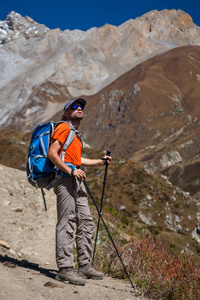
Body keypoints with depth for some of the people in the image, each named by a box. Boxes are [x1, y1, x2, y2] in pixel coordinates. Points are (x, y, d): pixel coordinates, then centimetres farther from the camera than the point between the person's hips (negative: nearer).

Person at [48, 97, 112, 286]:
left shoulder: (75, 134, 26)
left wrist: (100, 161, 29)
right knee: (66, 223, -11)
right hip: (65, 178, -10)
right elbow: (52, 154, -14)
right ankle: (65, 269, -9)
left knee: (86, 222, 9)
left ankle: (85, 266, 15)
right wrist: (71, 171, -21)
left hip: (76, 181, 10)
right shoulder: (64, 127, -3)